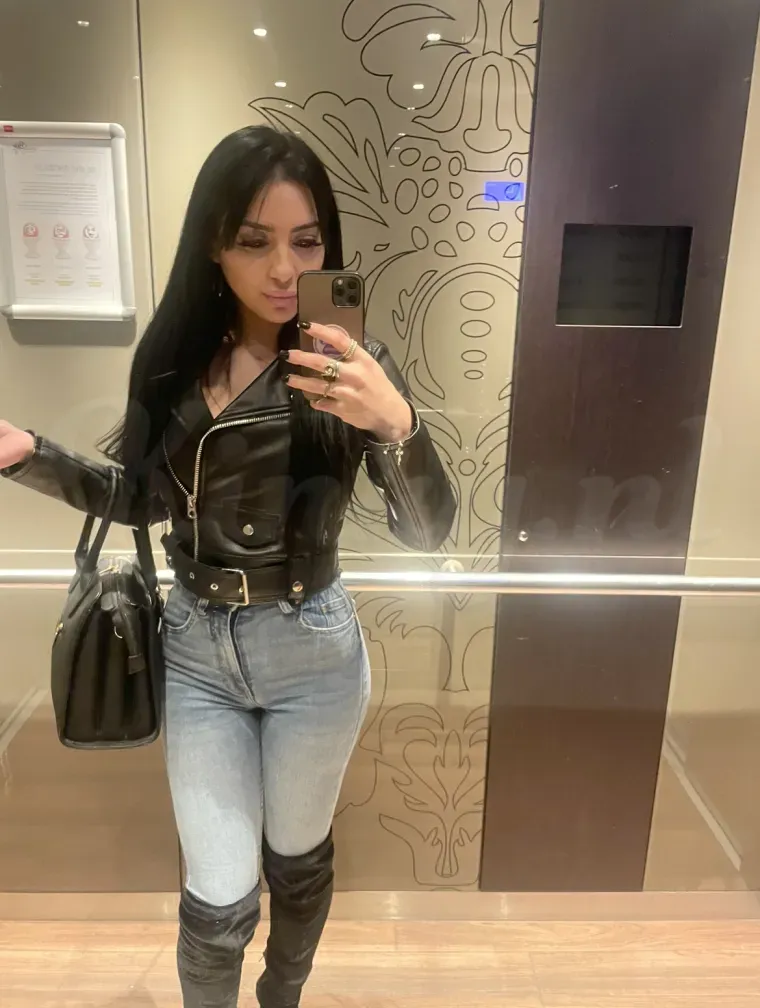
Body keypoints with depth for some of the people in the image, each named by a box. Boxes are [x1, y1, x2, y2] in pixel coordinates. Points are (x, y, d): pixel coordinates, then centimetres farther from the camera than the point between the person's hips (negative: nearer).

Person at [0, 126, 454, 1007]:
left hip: (311, 653, -1)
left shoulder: (350, 367, -13)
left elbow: (426, 531, -18)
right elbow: (145, 498, 7)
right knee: (218, 899, 9)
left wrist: (398, 424, -37)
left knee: (296, 860, 22)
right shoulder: (174, 356, -3)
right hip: (194, 651, 2)